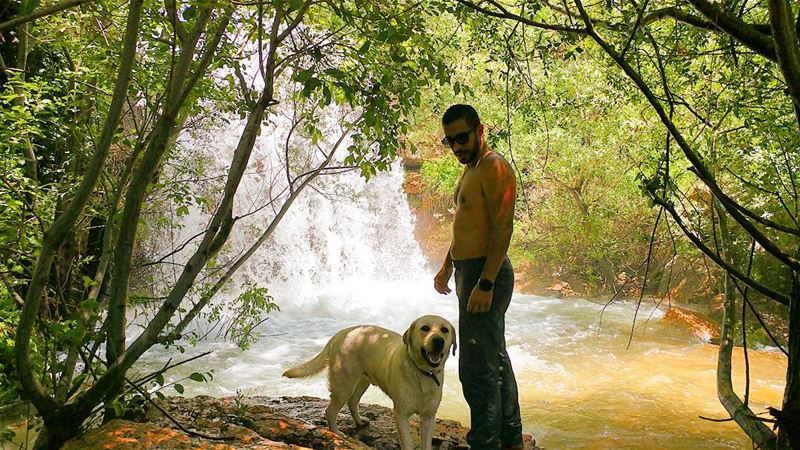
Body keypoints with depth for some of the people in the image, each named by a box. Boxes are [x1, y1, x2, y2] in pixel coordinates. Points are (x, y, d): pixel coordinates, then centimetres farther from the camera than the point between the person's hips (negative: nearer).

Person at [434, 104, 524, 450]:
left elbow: (503, 227, -22)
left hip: (486, 275, -11)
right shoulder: (470, 169, 17)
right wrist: (447, 266, 24)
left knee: (477, 368, -9)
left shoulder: (494, 167, -14)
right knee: (495, 360, 18)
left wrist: (485, 284, -25)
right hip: (469, 272, 11)